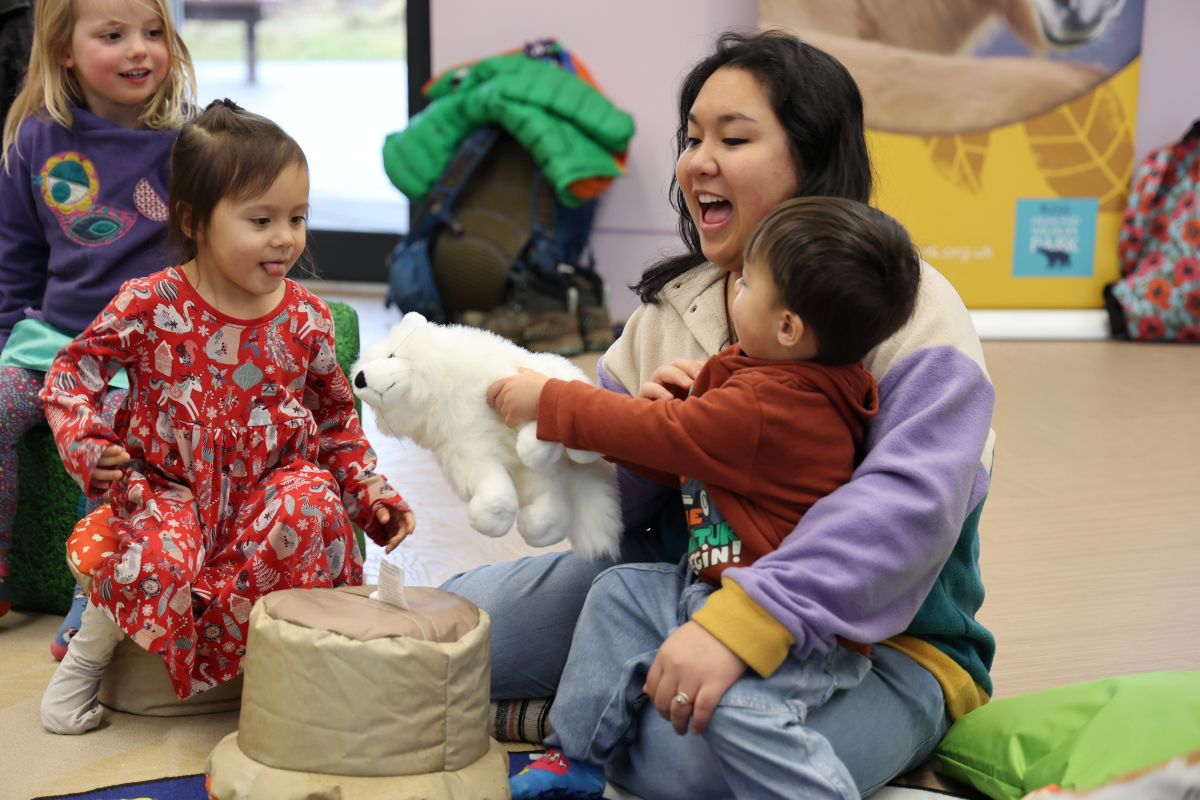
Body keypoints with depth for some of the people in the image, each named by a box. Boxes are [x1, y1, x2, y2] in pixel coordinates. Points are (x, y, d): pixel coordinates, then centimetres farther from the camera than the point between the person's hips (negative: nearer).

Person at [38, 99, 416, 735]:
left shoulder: (306, 319, -1)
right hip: (168, 484, -2)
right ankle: (92, 647, 2)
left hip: (272, 485, 2)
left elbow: (337, 416, 11)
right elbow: (73, 369, 2)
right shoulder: (149, 305, -9)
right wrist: (85, 444, -15)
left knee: (313, 506, -31)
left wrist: (370, 492, 2)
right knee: (160, 561, -32)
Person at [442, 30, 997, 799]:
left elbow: (908, 504, -29)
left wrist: (741, 622, -40)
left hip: (877, 639, -5)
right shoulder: (671, 305, 7)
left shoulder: (909, 308, -12)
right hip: (685, 582, 6)